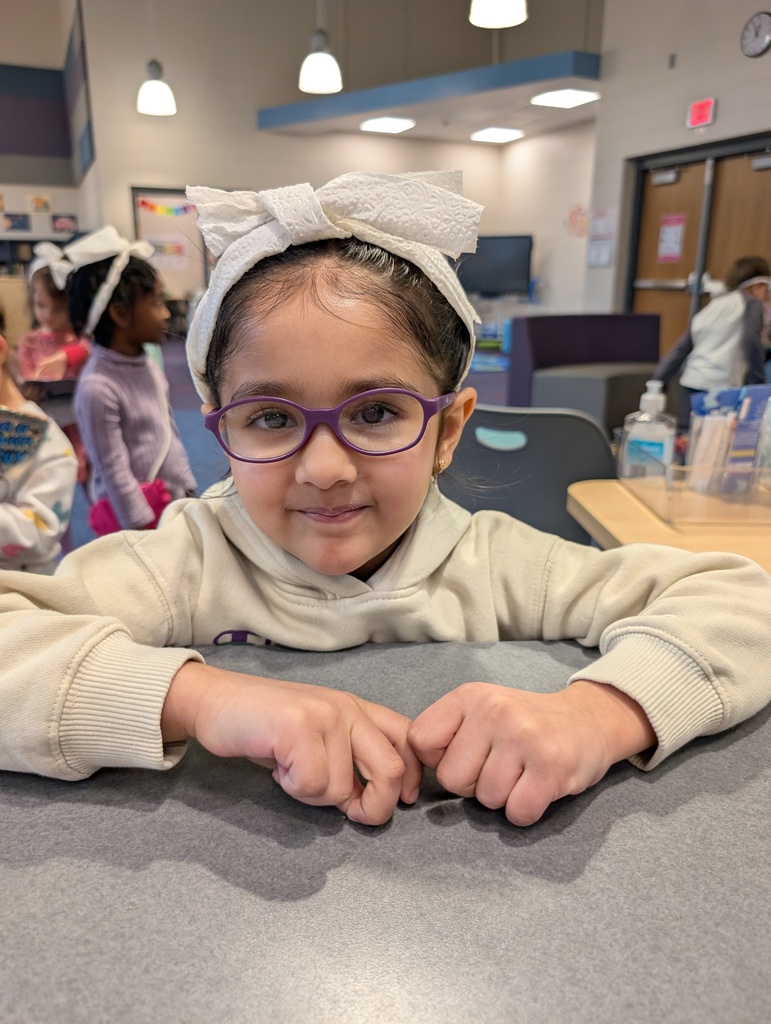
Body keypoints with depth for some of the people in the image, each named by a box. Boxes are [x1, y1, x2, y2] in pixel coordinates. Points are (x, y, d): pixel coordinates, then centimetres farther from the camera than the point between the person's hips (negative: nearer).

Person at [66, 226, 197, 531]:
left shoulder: (148, 365, 3)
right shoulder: (97, 387, -21)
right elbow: (114, 472, -18)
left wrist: (188, 489, 16)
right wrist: (143, 529, -14)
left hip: (173, 504, 8)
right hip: (137, 511, -8)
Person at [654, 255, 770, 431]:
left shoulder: (711, 307, 24)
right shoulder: (751, 303, 7)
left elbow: (681, 349, 19)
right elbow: (752, 342, -10)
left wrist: (656, 384, 17)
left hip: (690, 384, 7)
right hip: (719, 388, -7)